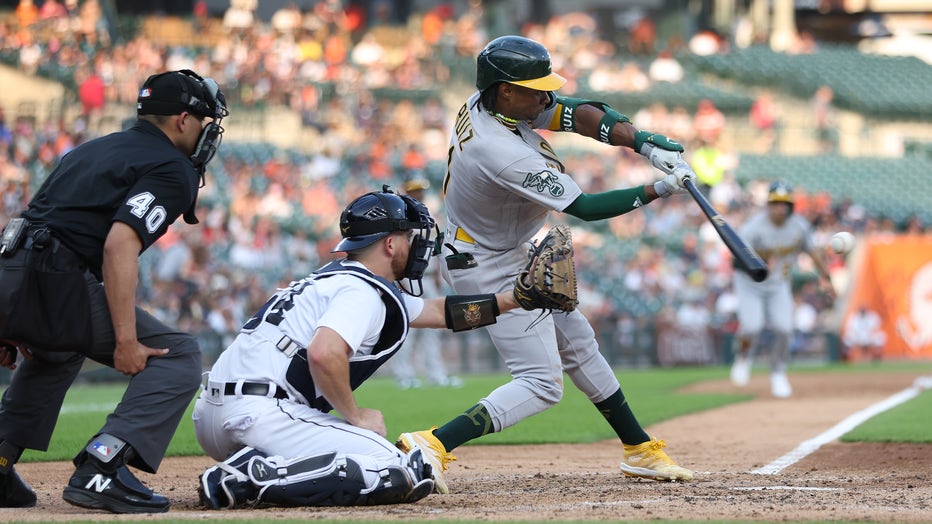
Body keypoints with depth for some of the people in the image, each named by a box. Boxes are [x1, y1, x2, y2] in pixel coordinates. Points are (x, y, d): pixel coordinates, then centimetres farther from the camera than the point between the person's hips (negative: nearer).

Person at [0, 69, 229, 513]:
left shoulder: (92, 150, 28)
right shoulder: (172, 168, 2)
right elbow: (119, 244, -15)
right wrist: (125, 339, -18)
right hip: (54, 287, -8)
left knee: (56, 350, 39)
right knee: (178, 355, -1)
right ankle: (100, 470, -17)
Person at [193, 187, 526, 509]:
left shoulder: (337, 279, 26)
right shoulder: (363, 291, -5)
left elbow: (439, 312, 35)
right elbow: (324, 354, -25)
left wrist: (514, 299, 36)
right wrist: (355, 416, -10)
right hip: (259, 412, -10)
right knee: (400, 475, -15)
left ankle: (248, 468, 4)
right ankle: (257, 477, -21)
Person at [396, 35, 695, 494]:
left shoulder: (484, 104, -10)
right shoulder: (506, 155, -35)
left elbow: (581, 114, -9)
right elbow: (584, 208, -25)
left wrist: (646, 145, -22)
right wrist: (658, 190, -19)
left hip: (516, 256, 10)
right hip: (492, 271, -10)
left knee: (577, 344, 19)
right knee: (542, 383, -10)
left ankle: (639, 451, 31)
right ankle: (431, 446, -19)